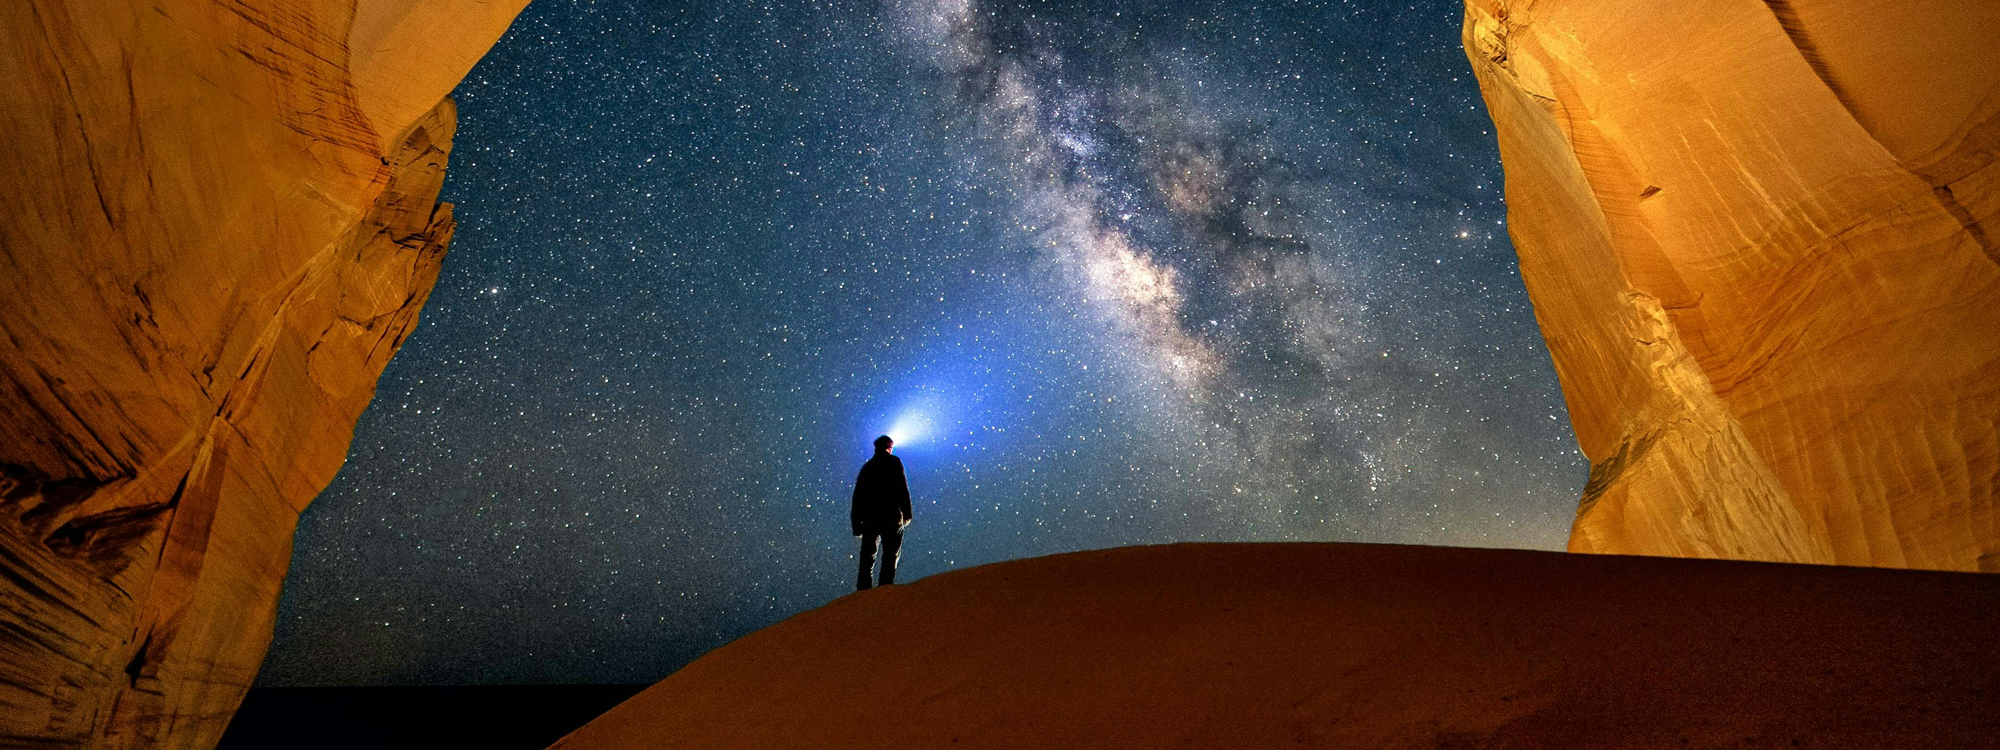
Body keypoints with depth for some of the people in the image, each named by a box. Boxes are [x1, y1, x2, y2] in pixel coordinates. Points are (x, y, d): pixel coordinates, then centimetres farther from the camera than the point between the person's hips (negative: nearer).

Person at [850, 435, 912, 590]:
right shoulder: (894, 462, 1)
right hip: (890, 516, -4)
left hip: (869, 517, 4)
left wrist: (856, 522, 16)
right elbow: (902, 489, -9)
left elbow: (857, 495, 13)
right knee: (891, 554, 0)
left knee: (867, 556, 10)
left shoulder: (867, 466, 15)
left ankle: (863, 589, 7)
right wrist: (907, 513, -5)